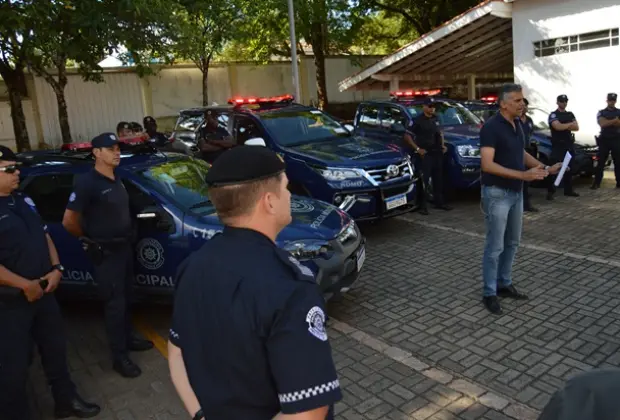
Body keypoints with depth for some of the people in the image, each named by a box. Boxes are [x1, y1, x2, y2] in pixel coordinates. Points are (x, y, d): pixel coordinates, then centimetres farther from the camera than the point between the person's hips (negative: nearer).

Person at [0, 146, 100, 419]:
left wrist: (56, 269, -1)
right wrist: (25, 285, -20)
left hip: (43, 292, 8)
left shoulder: (24, 201, 8)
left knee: (55, 349, 20)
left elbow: (44, 236, 13)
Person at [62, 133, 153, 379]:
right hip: (106, 254, -8)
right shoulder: (87, 183, -19)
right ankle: (119, 357, 12)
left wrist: (126, 238, 11)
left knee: (125, 299, 19)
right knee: (114, 304, 0)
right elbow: (69, 221, -17)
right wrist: (90, 239, -3)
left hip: (125, 249, 8)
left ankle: (128, 338, 37)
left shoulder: (117, 180, 7)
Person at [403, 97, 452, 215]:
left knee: (438, 179, 13)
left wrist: (442, 145, 12)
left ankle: (439, 202, 24)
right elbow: (407, 136, -8)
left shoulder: (435, 119, 14)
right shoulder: (417, 120, -7)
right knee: (424, 180, -7)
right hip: (424, 155, -7)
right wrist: (417, 149, -14)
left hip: (437, 153, 7)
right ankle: (422, 206, -2)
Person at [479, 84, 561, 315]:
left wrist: (547, 168, 7)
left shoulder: (517, 124, 8)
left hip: (516, 192, 9)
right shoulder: (491, 127, -18)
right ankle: (489, 293, 11)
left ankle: (504, 284, 31)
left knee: (512, 242, 17)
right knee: (495, 246, -1)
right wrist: (523, 175, -29)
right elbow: (487, 165, -25)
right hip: (497, 193, -9)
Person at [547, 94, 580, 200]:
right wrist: (570, 124, -5)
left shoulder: (570, 114, 16)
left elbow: (576, 128, 4)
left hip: (569, 144, 6)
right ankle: (550, 192, -9)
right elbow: (558, 127, -20)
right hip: (558, 145, -6)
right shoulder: (553, 115, -3)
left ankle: (568, 190, 18)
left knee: (568, 168, 10)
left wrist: (564, 126, -12)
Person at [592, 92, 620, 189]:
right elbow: (602, 124, -10)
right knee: (601, 162, -1)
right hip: (604, 140, -1)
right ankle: (597, 183, 1)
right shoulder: (601, 112, 7)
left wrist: (608, 122, -12)